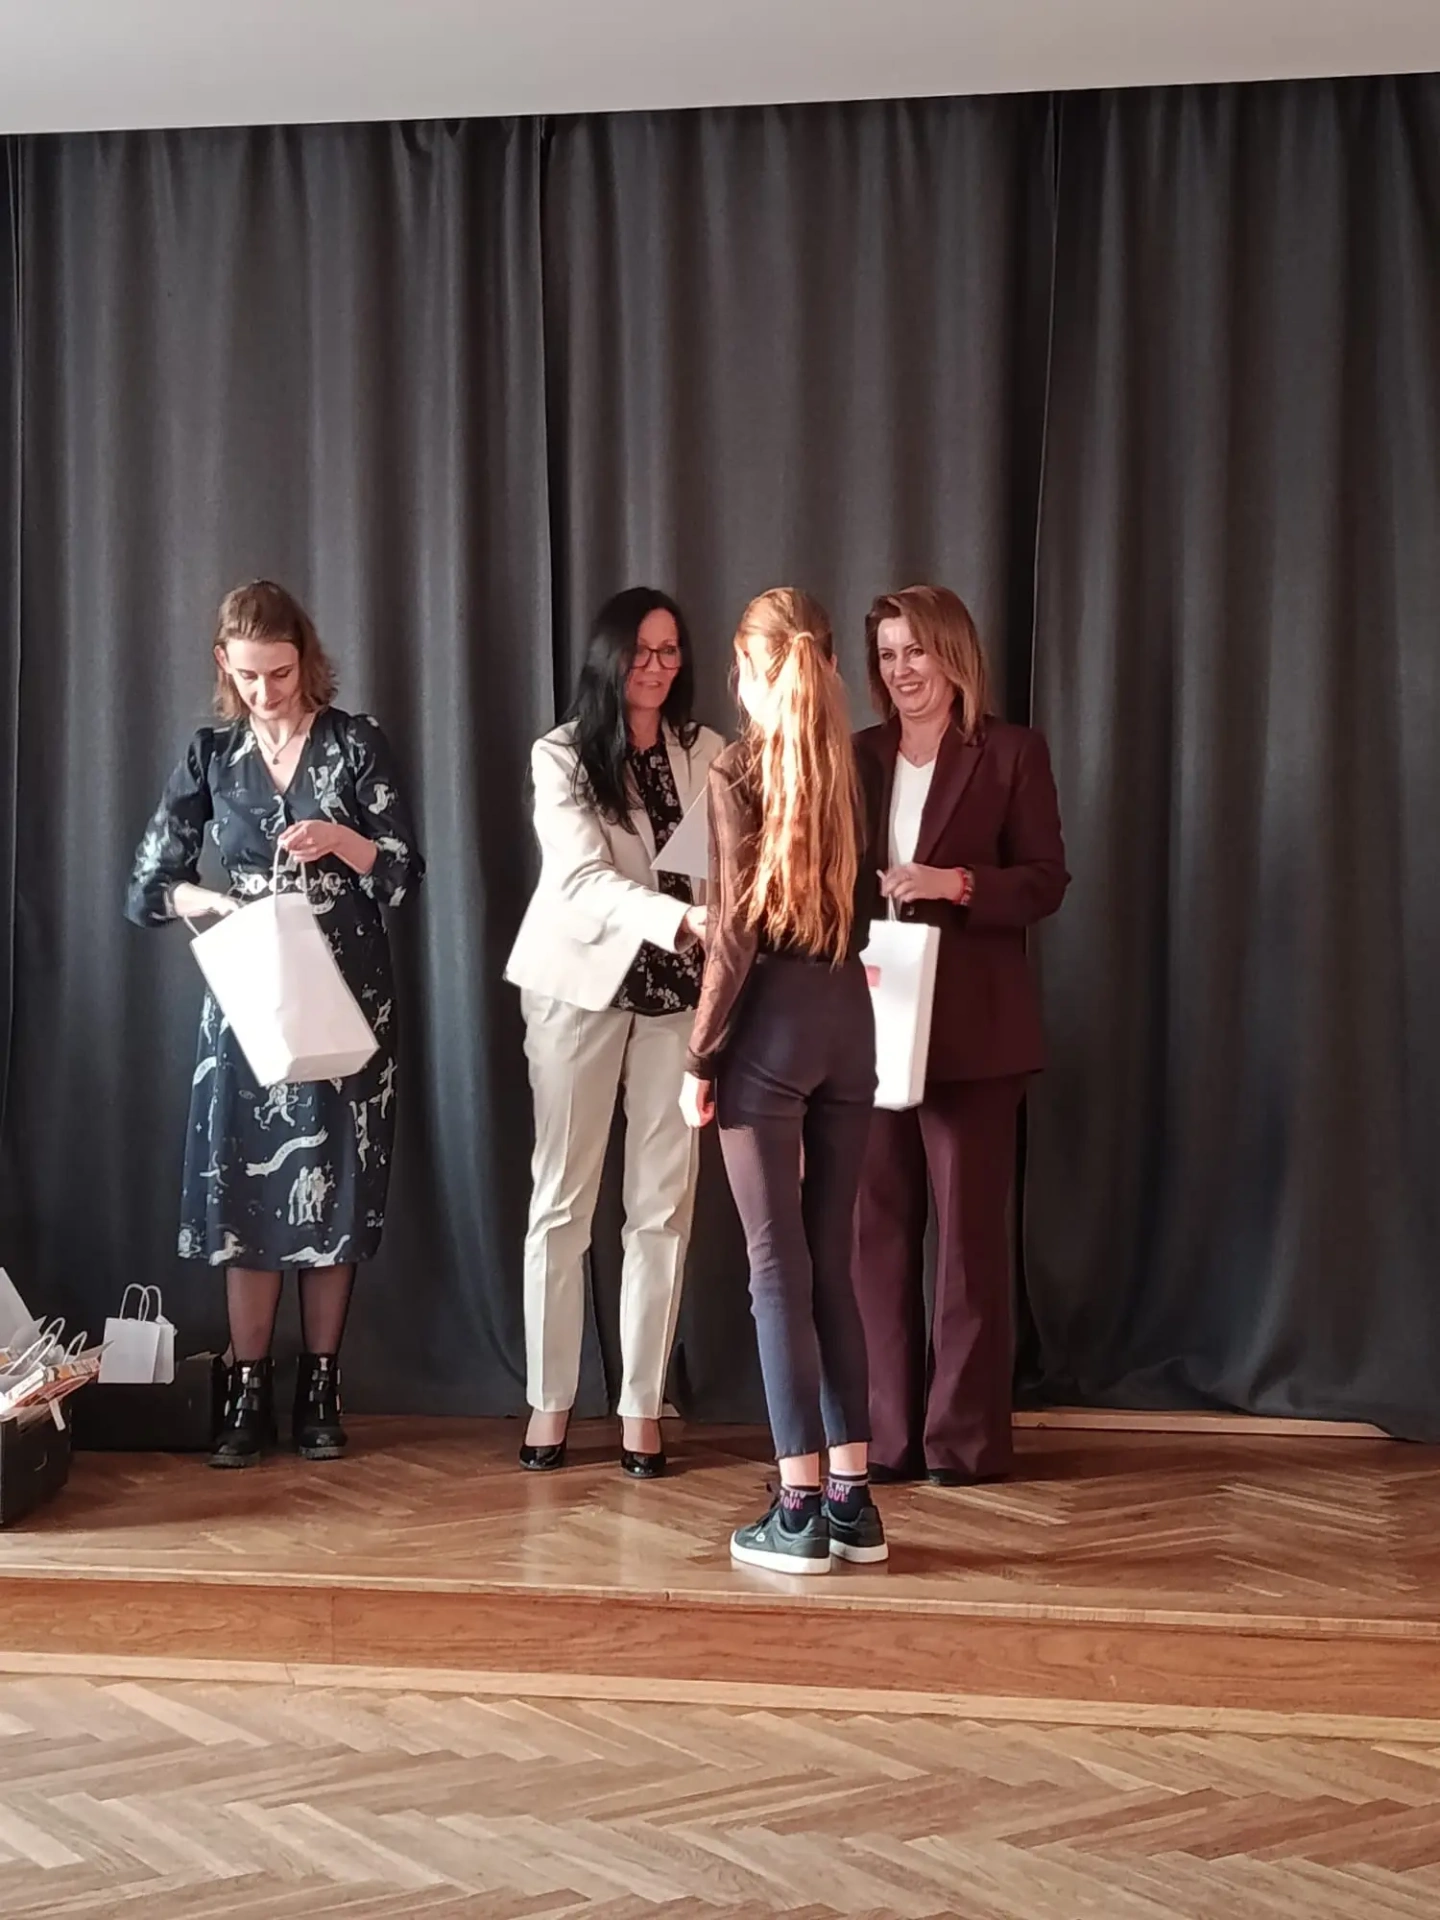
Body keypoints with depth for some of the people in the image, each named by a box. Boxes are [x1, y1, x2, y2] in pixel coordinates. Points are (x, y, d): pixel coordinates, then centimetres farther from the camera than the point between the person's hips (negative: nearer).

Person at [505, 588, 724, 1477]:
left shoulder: (709, 754, 3)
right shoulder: (563, 756, -6)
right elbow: (584, 880, -19)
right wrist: (682, 919, -35)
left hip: (678, 992, 2)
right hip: (583, 986, -2)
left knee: (664, 1205, 3)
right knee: (564, 1201, 4)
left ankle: (643, 1406, 11)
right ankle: (551, 1400, 14)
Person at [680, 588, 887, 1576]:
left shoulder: (740, 773, -8)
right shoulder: (852, 771, 8)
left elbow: (739, 933, -11)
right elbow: (863, 909, 11)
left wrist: (703, 1058, -6)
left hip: (771, 1024, -5)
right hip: (849, 1018, 5)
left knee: (780, 1267, 0)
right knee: (832, 1262, 11)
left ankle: (802, 1511, 2)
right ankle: (853, 1498, 13)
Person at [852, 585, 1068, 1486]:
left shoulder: (1012, 751, 0)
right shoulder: (860, 756, 12)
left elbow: (1046, 880, -4)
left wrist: (957, 882, -19)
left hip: (972, 1028, -4)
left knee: (969, 1226, 1)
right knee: (878, 1227, 5)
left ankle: (967, 1434, 8)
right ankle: (887, 1432, 12)